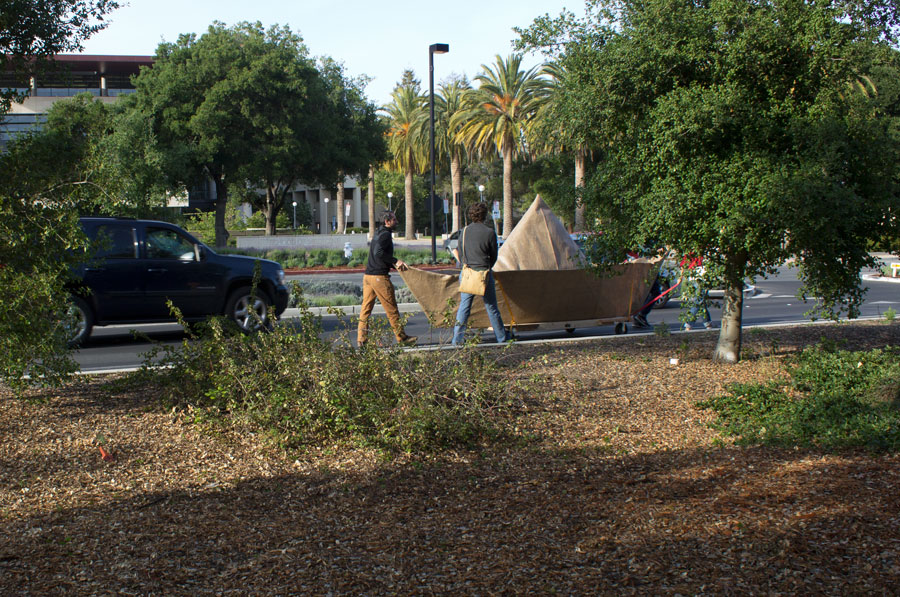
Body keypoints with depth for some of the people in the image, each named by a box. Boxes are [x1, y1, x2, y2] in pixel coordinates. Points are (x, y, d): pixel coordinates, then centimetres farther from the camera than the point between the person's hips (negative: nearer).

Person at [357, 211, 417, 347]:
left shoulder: (377, 234, 20)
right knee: (392, 309, 1)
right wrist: (395, 261, -17)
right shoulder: (385, 234, -10)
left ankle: (361, 340, 5)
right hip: (379, 276, -9)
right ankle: (402, 338, 9)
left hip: (367, 275, 9)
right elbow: (379, 253, -23)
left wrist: (395, 265, 20)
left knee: (365, 308, 6)